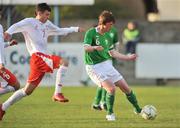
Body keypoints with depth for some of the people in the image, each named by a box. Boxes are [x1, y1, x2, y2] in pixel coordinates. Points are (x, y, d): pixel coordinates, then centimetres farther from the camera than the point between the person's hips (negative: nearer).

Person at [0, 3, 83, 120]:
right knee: (64, 62, -23)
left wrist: (75, 29, 36)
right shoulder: (29, 22, 1)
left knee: (28, 90, 7)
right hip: (38, 56, -9)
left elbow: (59, 31, 39)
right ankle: (57, 94, -25)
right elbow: (17, 26, -16)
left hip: (43, 58, 9)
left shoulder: (47, 24, 25)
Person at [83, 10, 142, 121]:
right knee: (111, 88, -23)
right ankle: (110, 114, -4)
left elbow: (112, 53, 16)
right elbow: (86, 47, -24)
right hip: (94, 67, -7)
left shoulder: (108, 37, 9)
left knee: (126, 88, 4)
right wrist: (95, 47, -45)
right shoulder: (91, 33, -11)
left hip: (107, 64, 7)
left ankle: (138, 110, 20)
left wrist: (128, 57, 15)